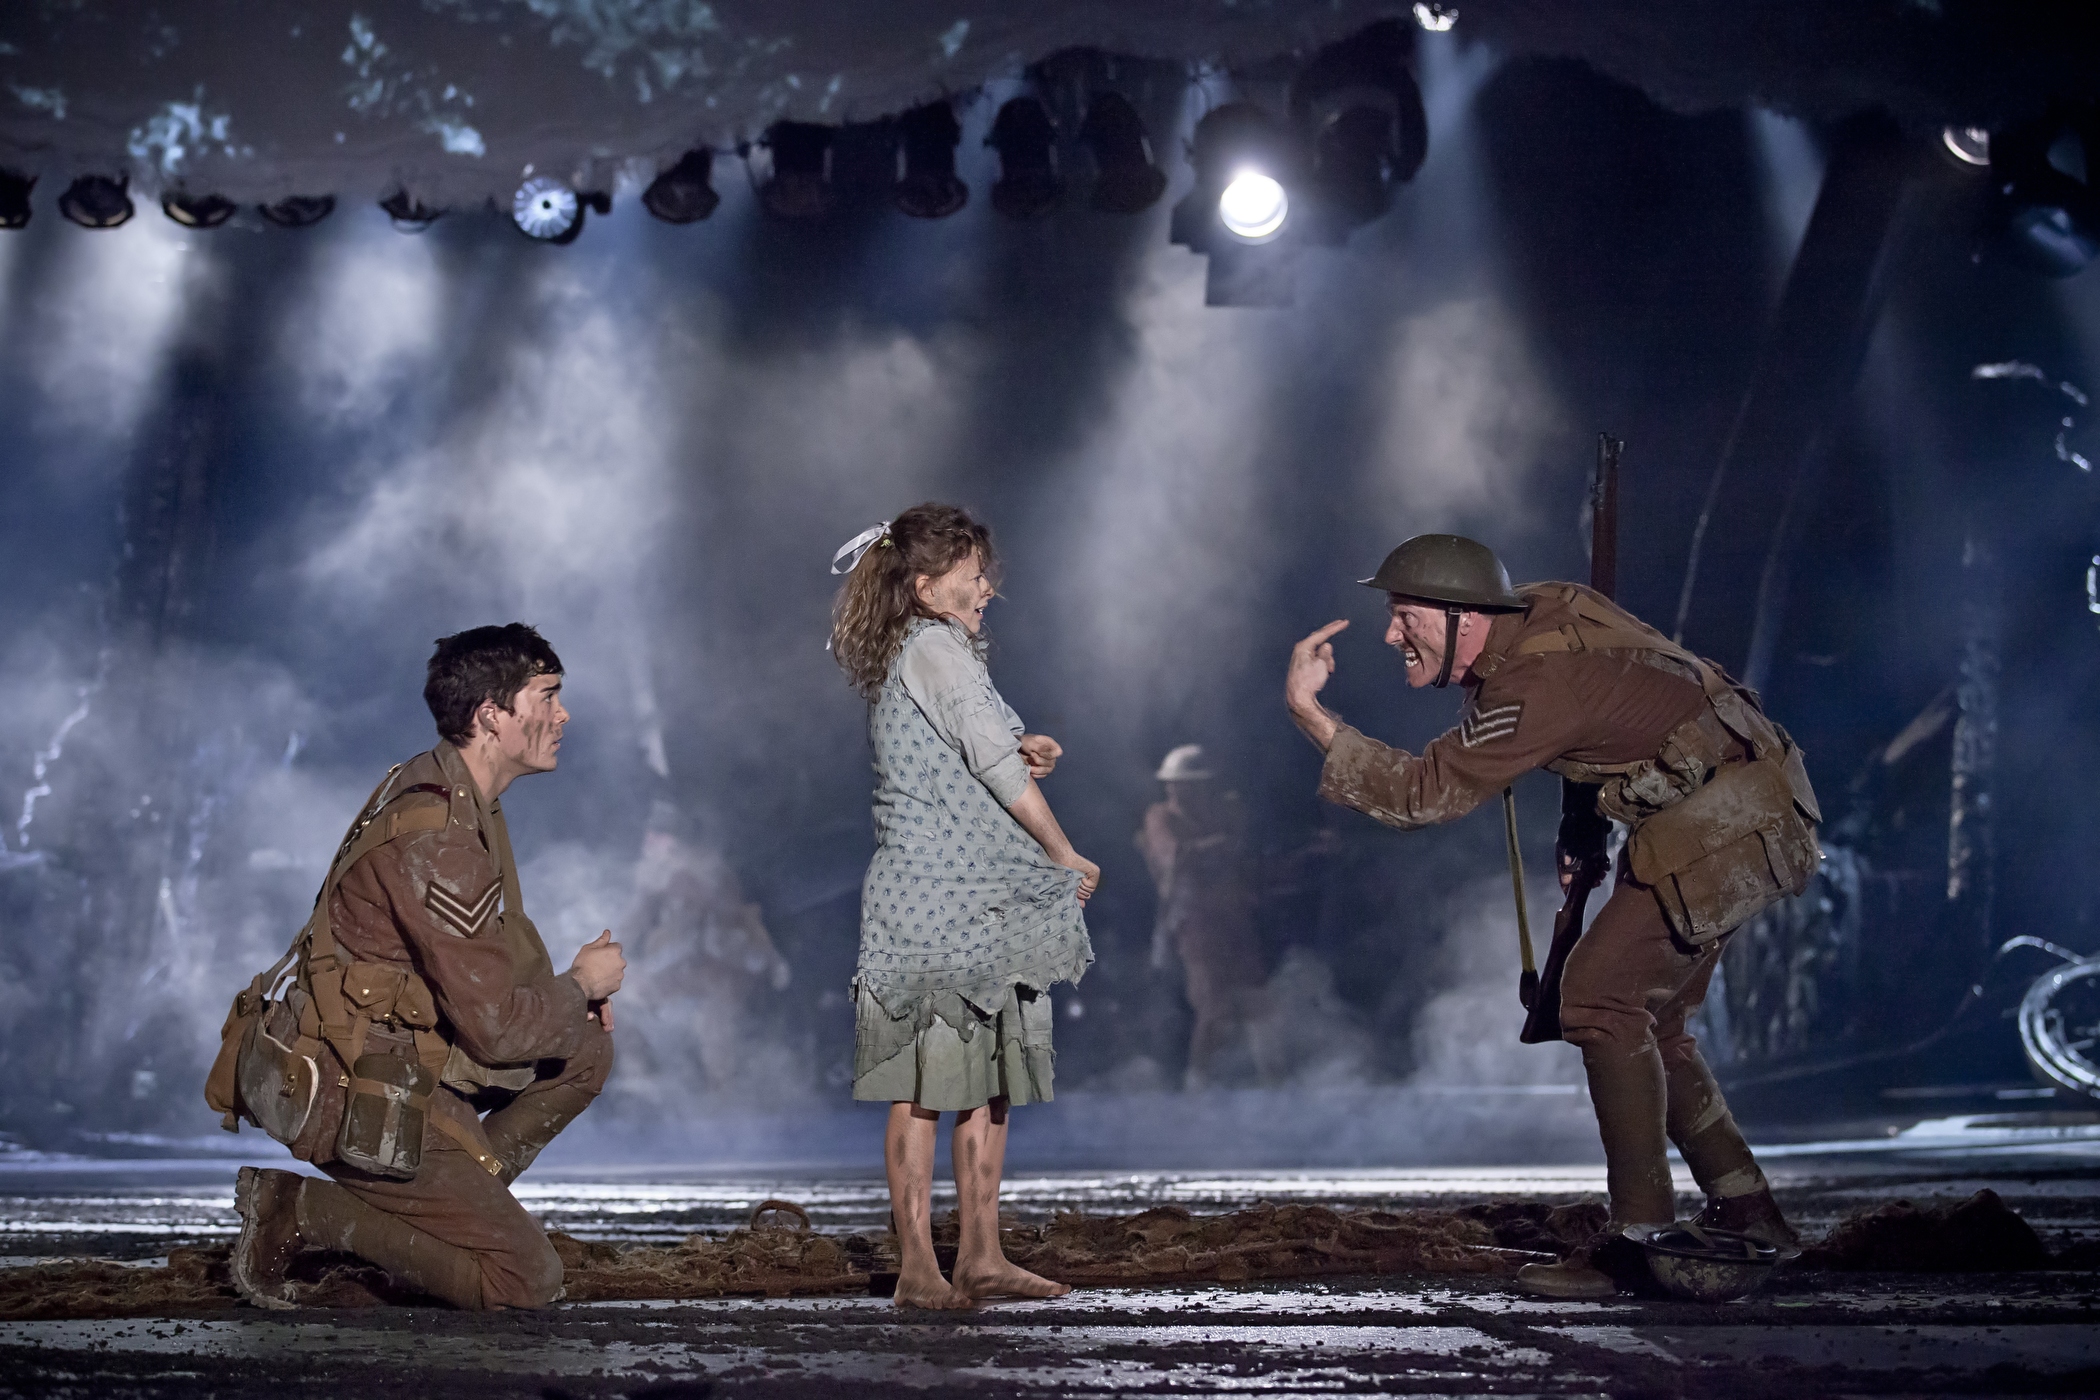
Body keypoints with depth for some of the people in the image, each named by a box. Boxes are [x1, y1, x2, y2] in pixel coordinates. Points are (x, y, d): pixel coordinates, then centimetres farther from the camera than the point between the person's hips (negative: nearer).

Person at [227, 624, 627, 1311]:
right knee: (529, 1281, -7)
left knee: (587, 1051, 11)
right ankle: (302, 1211, -4)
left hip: (401, 1058, 10)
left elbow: (483, 964, 22)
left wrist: (568, 989, 6)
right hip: (364, 1101, -10)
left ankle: (459, 1207, 10)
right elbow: (494, 1027, -23)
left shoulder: (439, 786, 7)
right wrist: (581, 985, -5)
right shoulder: (437, 841, -26)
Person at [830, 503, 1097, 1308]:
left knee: (989, 1081, 11)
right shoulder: (936, 647, -10)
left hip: (977, 904, 10)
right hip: (939, 901, -10)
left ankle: (981, 1256, 16)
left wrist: (1019, 755, 3)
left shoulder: (894, 661, 18)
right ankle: (917, 1267, -2)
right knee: (924, 1085, -5)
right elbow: (994, 764, -14)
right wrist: (1066, 858, -5)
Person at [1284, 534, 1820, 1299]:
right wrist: (1581, 823, 16)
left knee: (1602, 994, -16)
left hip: (1730, 824, -10)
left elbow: (1418, 792, -27)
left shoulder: (1536, 685, -27)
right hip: (1734, 818, 10)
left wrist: (1306, 708, -31)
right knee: (1643, 1015, 14)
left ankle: (1642, 1235, -12)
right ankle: (1744, 1212, 20)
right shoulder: (1541, 608, 1)